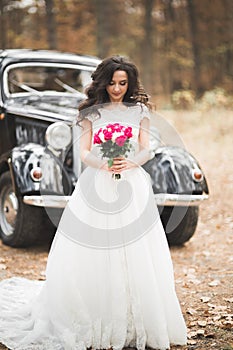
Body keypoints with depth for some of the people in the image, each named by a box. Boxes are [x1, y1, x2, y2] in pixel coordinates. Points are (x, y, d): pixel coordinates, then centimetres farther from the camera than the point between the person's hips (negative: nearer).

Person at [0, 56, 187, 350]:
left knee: (136, 258, -3)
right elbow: (84, 152, 2)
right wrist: (103, 164, -18)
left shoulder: (139, 111, 10)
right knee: (85, 259, -4)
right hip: (95, 187, 0)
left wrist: (129, 163, -16)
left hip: (131, 188, 1)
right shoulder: (92, 112, 8)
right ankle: (87, 324, 7)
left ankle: (134, 325, 8)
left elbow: (146, 151, 6)